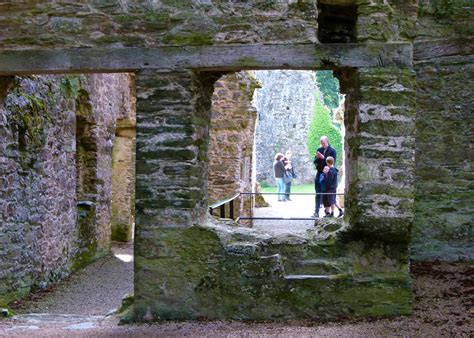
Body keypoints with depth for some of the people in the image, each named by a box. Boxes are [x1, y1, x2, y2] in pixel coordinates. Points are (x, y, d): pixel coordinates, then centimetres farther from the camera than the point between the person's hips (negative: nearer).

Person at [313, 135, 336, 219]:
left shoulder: (332, 151, -5)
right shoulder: (319, 149, 9)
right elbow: (315, 161, 7)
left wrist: (323, 158, -21)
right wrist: (317, 158, -15)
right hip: (319, 174, 4)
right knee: (318, 194, 2)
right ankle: (316, 212, 2)